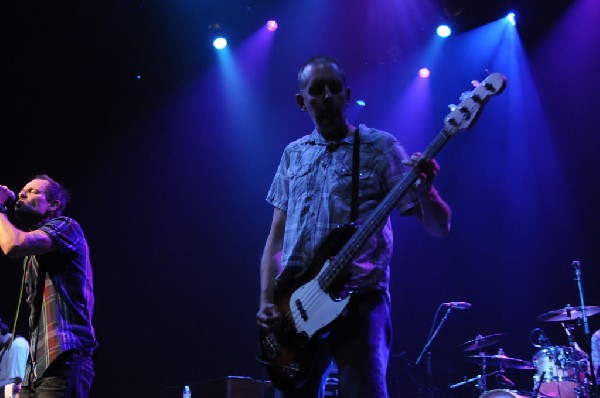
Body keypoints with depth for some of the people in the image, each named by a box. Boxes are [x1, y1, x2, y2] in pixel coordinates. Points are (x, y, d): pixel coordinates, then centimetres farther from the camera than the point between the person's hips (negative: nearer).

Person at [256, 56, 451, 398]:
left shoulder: (379, 147, 1)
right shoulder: (293, 155, 14)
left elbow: (440, 227, -4)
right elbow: (277, 235, 14)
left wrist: (424, 189, -26)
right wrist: (267, 301, 1)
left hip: (359, 302, -4)